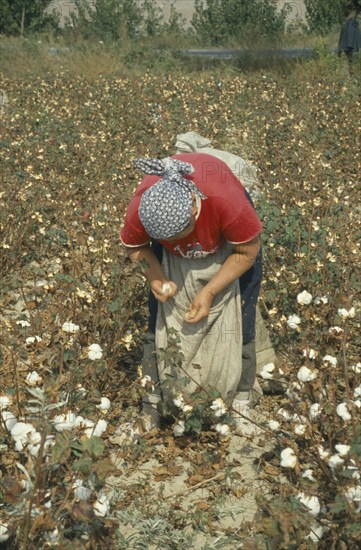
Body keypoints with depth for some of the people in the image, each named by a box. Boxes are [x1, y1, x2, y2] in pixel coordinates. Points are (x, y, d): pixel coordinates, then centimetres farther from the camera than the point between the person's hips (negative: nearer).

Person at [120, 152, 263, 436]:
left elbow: (248, 251, -25)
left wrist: (209, 292, -28)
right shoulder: (142, 207, -37)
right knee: (159, 322, 0)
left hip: (226, 252, -2)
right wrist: (155, 276, -32)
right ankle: (154, 397, 16)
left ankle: (240, 401, 15)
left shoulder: (226, 200, -45)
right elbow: (133, 247, -13)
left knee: (239, 322, -2)